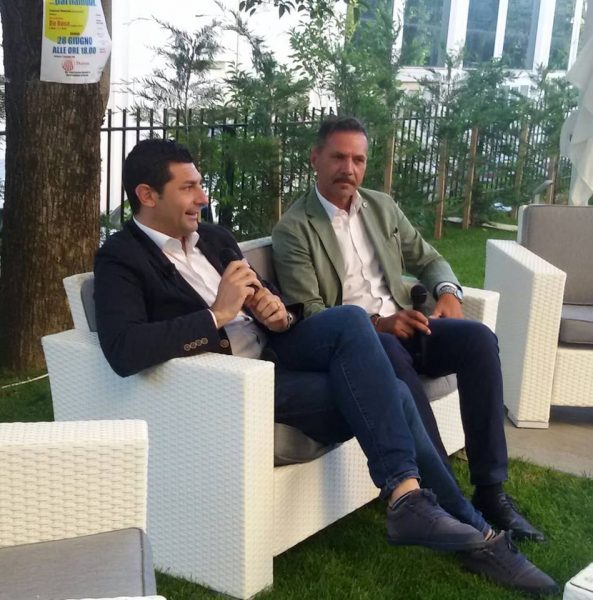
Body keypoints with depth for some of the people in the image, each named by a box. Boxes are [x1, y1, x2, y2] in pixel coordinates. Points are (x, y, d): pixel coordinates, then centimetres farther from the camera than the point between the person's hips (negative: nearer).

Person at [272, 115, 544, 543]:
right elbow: (308, 312, -8)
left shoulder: (383, 207, 16)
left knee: (478, 337, -24)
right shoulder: (293, 229, -1)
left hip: (403, 325, 5)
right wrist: (375, 324, -22)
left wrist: (448, 292, -2)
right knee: (390, 353, -39)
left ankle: (491, 489, -21)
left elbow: (429, 259, 22)